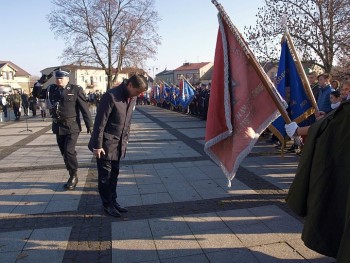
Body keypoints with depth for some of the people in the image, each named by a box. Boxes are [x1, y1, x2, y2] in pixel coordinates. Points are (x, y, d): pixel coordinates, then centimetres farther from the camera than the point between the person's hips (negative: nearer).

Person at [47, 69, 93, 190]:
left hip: (72, 126, -5)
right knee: (64, 153, 11)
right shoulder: (52, 89, 8)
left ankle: (73, 176, 8)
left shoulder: (76, 89, -6)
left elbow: (84, 108, -6)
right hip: (58, 127, 6)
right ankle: (72, 177, 26)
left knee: (69, 151, -12)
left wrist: (89, 125, -7)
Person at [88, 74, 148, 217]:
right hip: (106, 143, -7)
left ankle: (113, 201, 28)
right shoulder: (111, 96, -21)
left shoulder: (132, 98, 2)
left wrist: (125, 140, 14)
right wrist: (97, 145, -17)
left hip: (118, 143, 7)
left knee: (114, 174, 15)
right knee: (105, 175, 6)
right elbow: (100, 122, -19)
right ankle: (107, 204, 19)